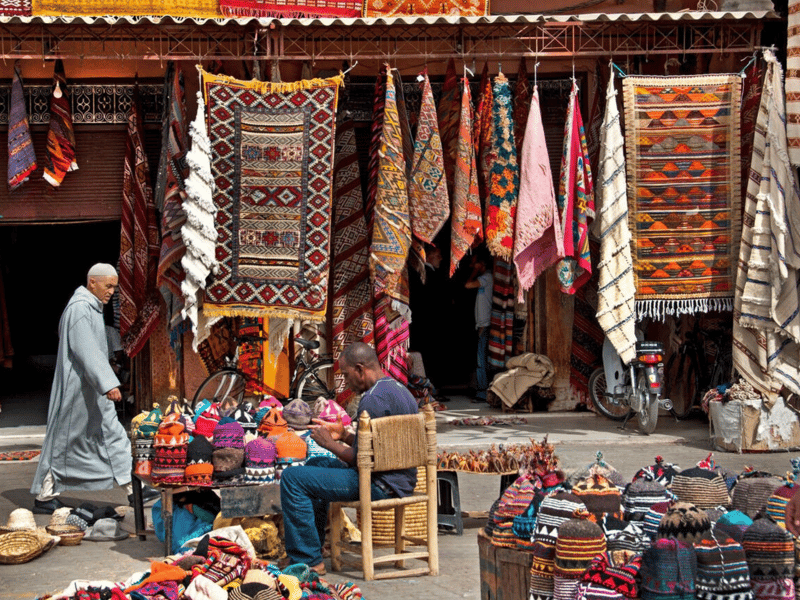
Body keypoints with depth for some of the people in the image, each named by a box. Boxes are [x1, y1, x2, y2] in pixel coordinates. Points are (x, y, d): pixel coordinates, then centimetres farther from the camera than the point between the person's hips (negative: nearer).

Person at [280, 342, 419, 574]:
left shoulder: (374, 399, -20)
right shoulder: (398, 389, 14)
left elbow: (360, 459, -20)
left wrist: (329, 443, -4)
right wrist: (344, 435, 15)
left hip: (381, 485, -11)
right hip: (398, 479, 11)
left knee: (293, 478, -12)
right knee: (316, 464, 28)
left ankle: (308, 561, -8)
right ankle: (313, 545, 33)